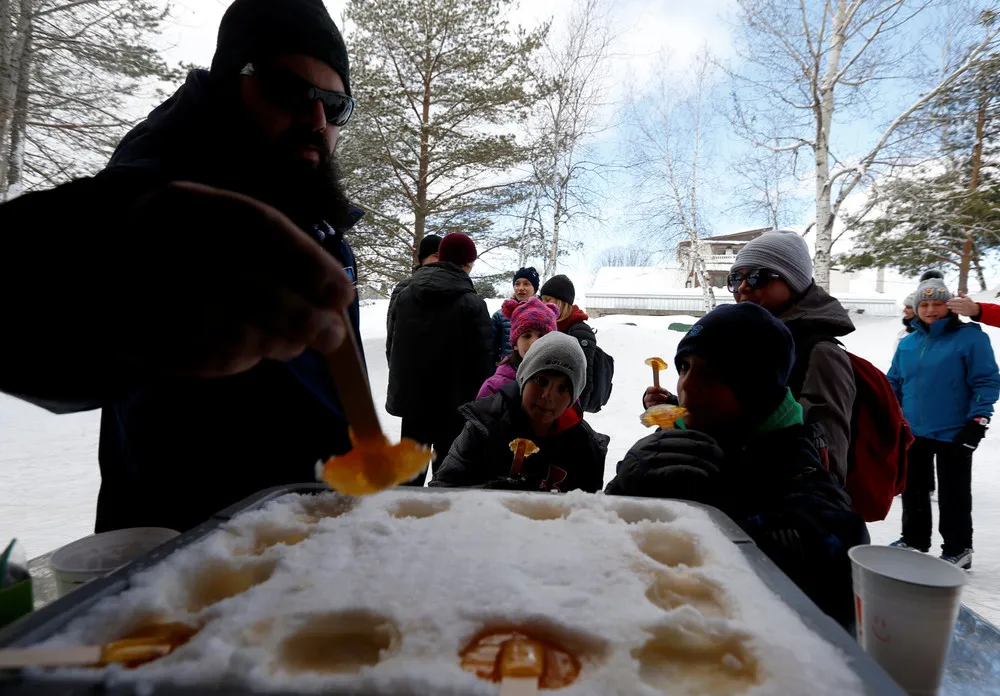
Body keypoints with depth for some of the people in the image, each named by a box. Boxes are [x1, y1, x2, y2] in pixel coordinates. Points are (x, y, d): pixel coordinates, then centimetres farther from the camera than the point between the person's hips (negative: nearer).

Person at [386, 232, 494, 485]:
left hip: (411, 399, 5)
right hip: (454, 403, -5)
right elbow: (482, 359, -14)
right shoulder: (472, 303, -14)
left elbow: (393, 347, 11)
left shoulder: (405, 295, 2)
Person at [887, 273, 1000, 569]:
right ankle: (914, 539, 30)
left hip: (954, 434, -5)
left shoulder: (970, 337, -9)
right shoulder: (907, 343, 7)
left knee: (953, 494, 5)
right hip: (914, 432, 5)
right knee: (913, 489, 15)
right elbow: (894, 382, 14)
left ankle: (958, 549, 19)